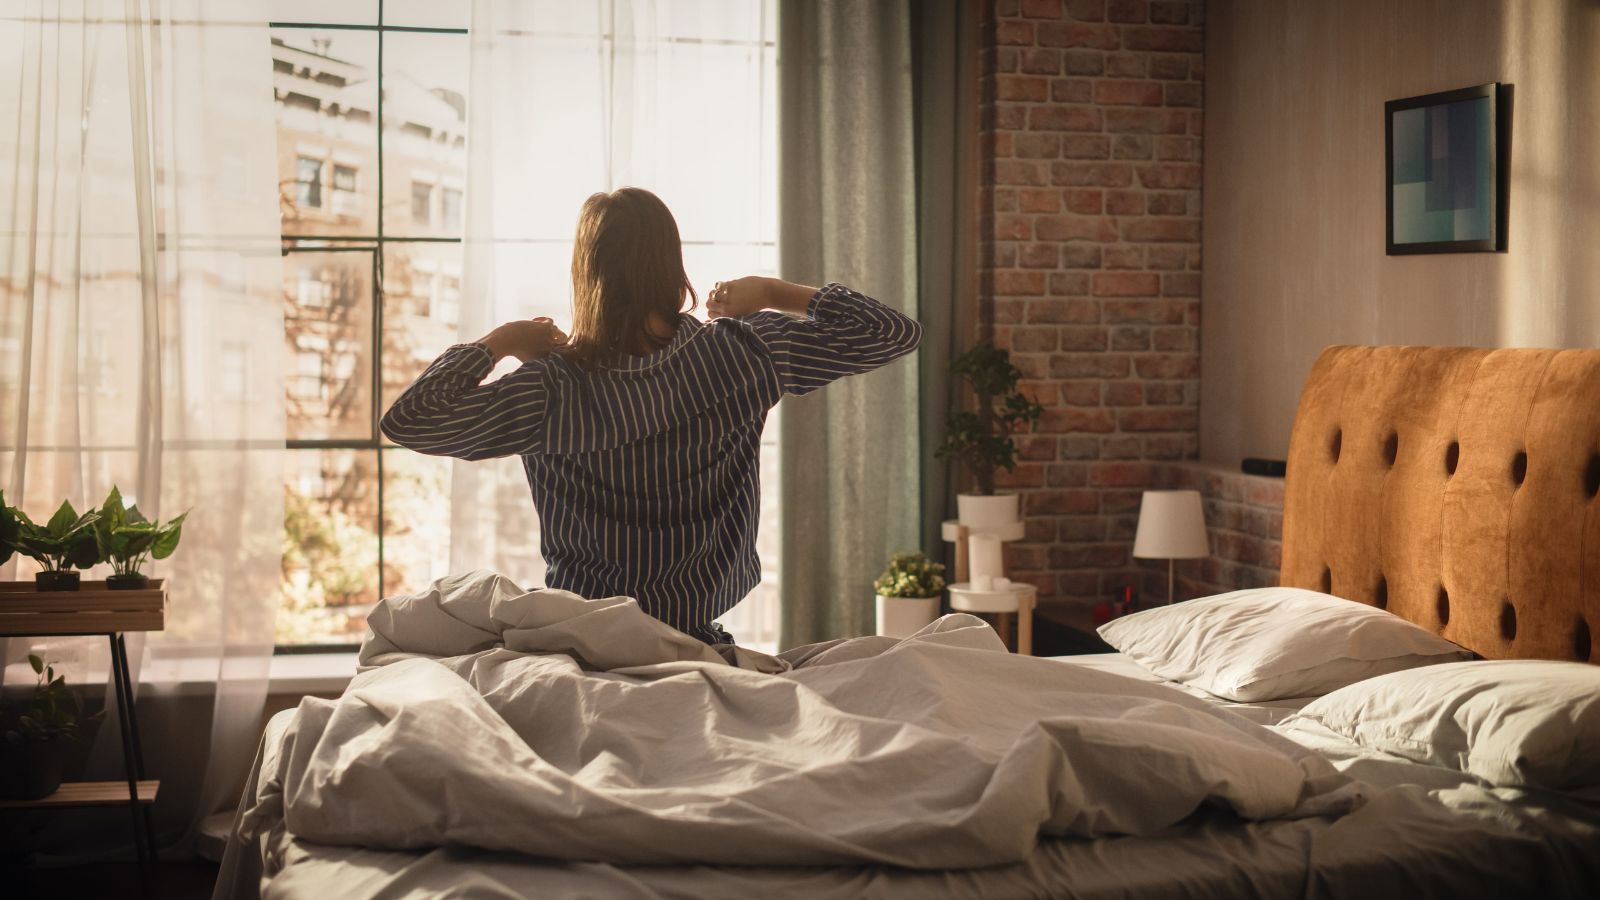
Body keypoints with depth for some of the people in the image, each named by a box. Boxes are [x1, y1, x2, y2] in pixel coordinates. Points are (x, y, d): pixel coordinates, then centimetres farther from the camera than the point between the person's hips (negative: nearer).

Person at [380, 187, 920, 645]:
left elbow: (406, 420, -16)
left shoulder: (554, 389, -18)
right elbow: (895, 332, -5)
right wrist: (771, 293, 2)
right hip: (698, 641, 1)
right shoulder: (740, 354, -12)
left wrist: (496, 343, -6)